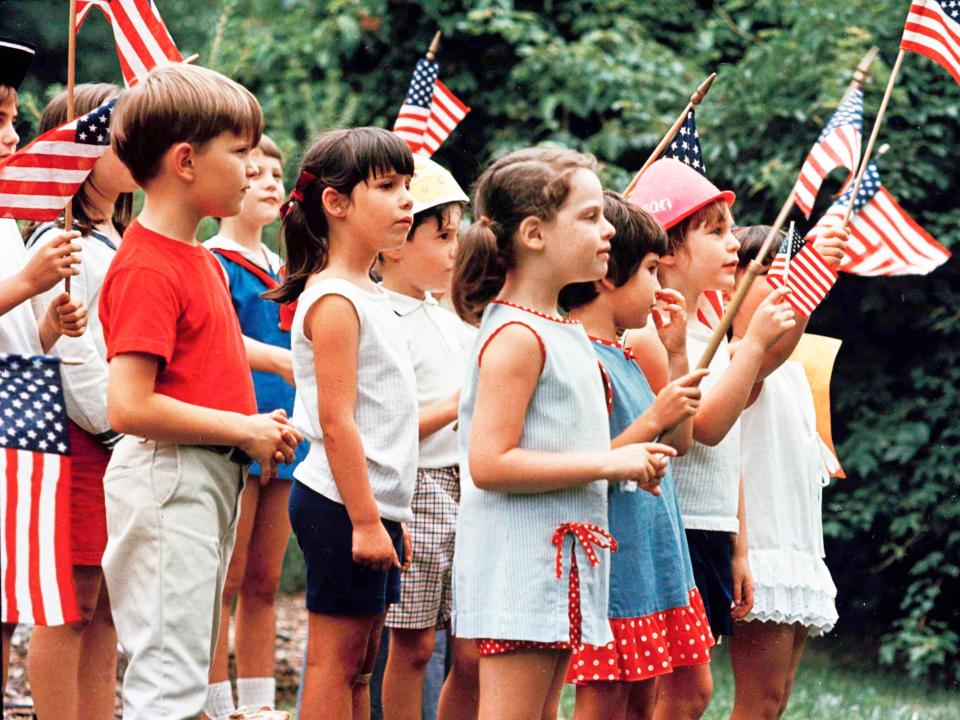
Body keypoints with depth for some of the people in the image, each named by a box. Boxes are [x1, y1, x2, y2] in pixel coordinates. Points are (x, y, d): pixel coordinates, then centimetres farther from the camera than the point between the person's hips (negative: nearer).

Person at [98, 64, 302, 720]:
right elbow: (129, 406, -24)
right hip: (169, 482, -10)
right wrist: (244, 429, -16)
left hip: (210, 478, 10)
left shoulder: (201, 260, 13)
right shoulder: (147, 268, -17)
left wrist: (254, 428, 5)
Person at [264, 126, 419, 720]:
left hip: (374, 503, 9)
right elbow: (335, 422, -19)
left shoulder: (371, 296, 15)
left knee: (361, 659, 12)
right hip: (341, 506, -9)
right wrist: (365, 520, -21)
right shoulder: (333, 302, -14)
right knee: (337, 656, -5)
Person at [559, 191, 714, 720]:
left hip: (653, 560, 10)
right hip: (611, 565, -10)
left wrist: (678, 354, 15)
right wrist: (654, 419, -19)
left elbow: (679, 442, 22)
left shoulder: (623, 357, 14)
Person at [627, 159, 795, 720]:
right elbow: (705, 425, -20)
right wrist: (755, 343, -20)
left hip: (712, 539, 9)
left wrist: (739, 549, 20)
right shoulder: (650, 332, -12)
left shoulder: (714, 337, 16)